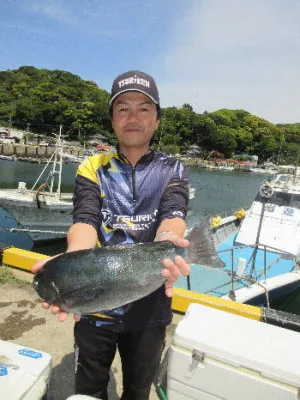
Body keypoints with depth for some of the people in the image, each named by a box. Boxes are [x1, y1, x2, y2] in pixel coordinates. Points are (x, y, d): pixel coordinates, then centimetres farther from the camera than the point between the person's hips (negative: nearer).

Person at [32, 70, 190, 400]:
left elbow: (173, 214, -20)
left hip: (149, 310, 0)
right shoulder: (92, 168, -2)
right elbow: (85, 220, -18)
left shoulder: (172, 171, -1)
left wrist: (166, 243, -43)